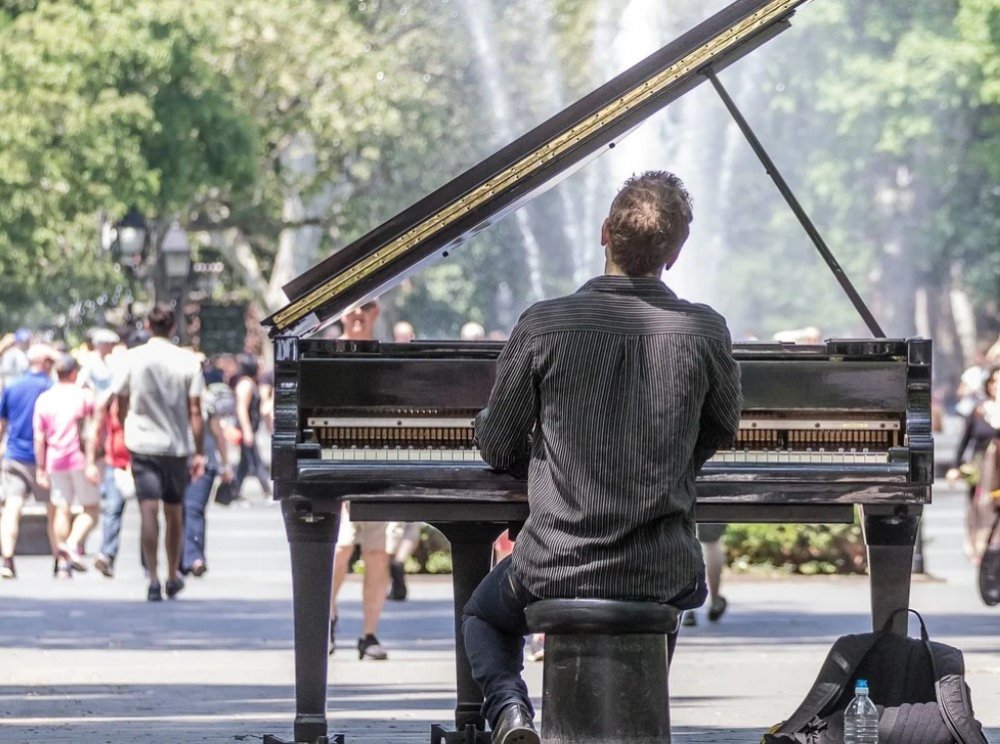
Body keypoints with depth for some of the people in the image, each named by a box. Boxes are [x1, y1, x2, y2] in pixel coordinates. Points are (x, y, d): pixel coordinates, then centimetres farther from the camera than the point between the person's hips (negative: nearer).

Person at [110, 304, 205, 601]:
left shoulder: (132, 358, -2)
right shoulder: (187, 360, -3)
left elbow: (121, 405, 6)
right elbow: (195, 412, -5)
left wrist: (125, 432, 25)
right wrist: (199, 452, 0)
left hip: (142, 443, -1)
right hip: (178, 446, 1)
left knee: (149, 510, -7)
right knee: (174, 513, 15)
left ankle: (153, 579, -18)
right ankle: (173, 575, 27)